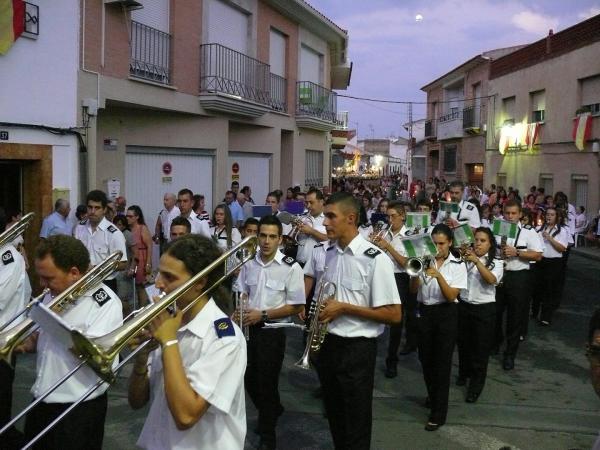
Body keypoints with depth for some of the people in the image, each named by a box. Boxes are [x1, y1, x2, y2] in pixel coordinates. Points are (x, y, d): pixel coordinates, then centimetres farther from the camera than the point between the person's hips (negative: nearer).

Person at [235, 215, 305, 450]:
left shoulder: (291, 267, -14)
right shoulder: (249, 264, 1)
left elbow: (297, 306, -14)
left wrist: (263, 315, -20)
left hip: (272, 332, -5)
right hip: (248, 329, 5)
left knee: (267, 382, 6)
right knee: (249, 379, 16)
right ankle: (273, 410, 46)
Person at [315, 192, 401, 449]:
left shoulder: (375, 259, -18)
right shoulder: (330, 253, 4)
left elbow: (394, 315, -19)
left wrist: (344, 308, -22)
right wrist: (319, 313, 2)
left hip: (356, 349, -6)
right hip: (327, 344, 7)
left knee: (355, 423, 8)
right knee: (334, 415, 22)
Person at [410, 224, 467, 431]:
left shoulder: (457, 265, -6)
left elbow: (451, 296, -14)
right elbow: (413, 290, -4)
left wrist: (438, 275, -27)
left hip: (446, 315, -3)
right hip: (424, 312, 3)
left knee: (442, 362, -2)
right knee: (425, 359, 15)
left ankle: (438, 413, 6)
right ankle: (433, 395, 41)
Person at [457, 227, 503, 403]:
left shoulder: (496, 263, -4)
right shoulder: (465, 259, 1)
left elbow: (492, 279, -23)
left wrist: (477, 261, -32)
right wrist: (461, 258, -24)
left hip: (484, 310, -3)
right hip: (463, 306, 3)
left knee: (480, 348, 2)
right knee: (463, 343, 19)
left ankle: (476, 386, 15)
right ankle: (464, 373, 42)